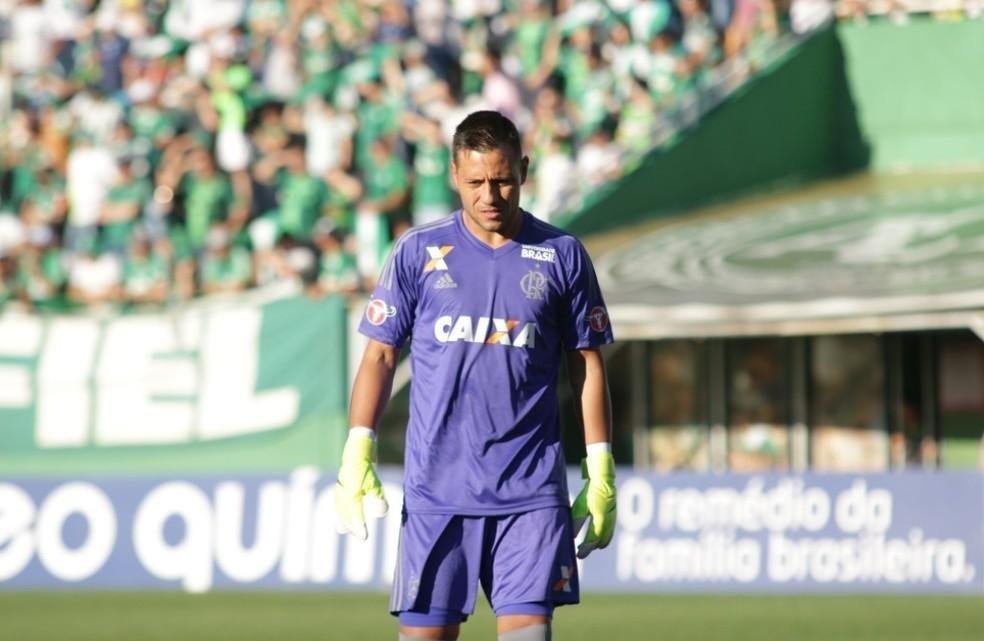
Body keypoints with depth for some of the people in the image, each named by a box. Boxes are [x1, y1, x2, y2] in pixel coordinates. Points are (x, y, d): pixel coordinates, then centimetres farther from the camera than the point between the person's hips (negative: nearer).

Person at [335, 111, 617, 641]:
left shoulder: (562, 255, 5)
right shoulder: (418, 252, 4)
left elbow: (587, 364, 10)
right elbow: (379, 356, 6)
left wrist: (600, 472, 6)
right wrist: (357, 452, -4)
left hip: (532, 492, 0)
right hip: (435, 491, 0)